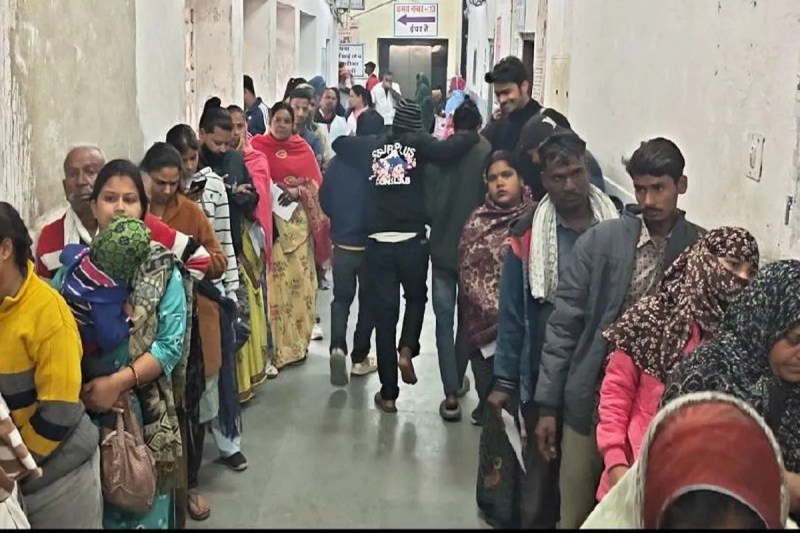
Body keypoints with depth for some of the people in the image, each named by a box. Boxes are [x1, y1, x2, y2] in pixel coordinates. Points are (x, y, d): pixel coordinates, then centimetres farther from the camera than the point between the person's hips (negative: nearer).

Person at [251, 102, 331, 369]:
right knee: (276, 281, -6)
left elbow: (316, 182, 5)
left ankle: (298, 341, 20)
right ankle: (278, 346, 1)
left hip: (299, 220, 3)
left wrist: (298, 192, -12)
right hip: (270, 220, -3)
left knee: (300, 279, 6)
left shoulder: (302, 148, 10)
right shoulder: (258, 146, 3)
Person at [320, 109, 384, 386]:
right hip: (373, 242, -2)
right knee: (368, 300, 14)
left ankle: (338, 347, -10)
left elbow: (324, 199, 3)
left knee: (341, 298, 13)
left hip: (342, 242, 2)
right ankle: (360, 357, 19)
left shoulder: (339, 160, -4)